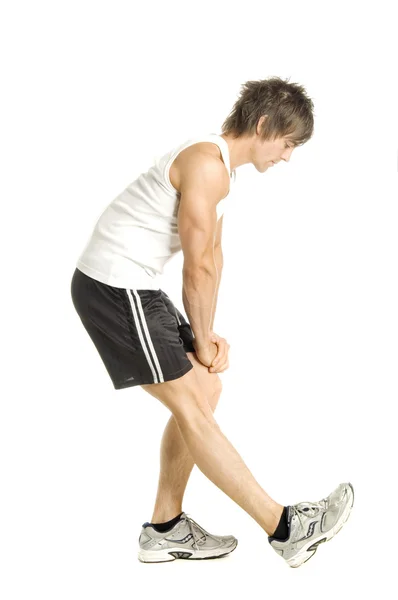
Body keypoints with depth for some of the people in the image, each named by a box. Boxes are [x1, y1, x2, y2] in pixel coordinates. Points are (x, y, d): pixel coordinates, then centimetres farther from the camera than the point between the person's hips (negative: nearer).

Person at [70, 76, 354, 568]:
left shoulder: (222, 164, 14)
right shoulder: (207, 165, -19)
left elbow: (212, 256, 16)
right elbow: (198, 270, -17)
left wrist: (207, 336, 9)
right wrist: (203, 341, -4)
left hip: (130, 286, 10)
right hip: (115, 287, -10)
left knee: (204, 391, 10)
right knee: (192, 405, -6)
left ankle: (165, 531, 19)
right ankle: (285, 528, 1)